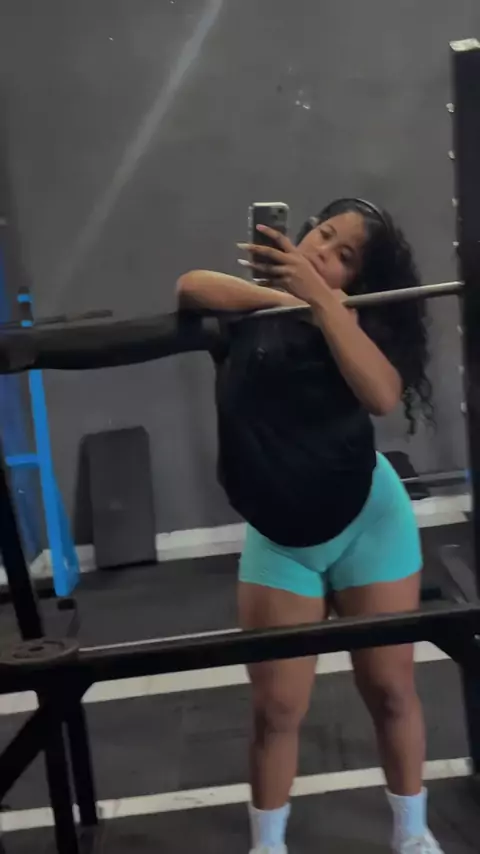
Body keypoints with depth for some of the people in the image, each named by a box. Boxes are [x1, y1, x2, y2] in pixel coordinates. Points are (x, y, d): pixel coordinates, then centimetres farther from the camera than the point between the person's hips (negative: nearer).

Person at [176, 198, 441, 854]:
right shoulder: (245, 313, 1)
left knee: (390, 688, 9)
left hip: (366, 522, -1)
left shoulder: (358, 320, -4)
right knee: (276, 707, 4)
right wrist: (283, 296, -21)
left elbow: (383, 395, -25)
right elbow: (191, 285, -21)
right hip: (279, 540, 1)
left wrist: (318, 297, -27)